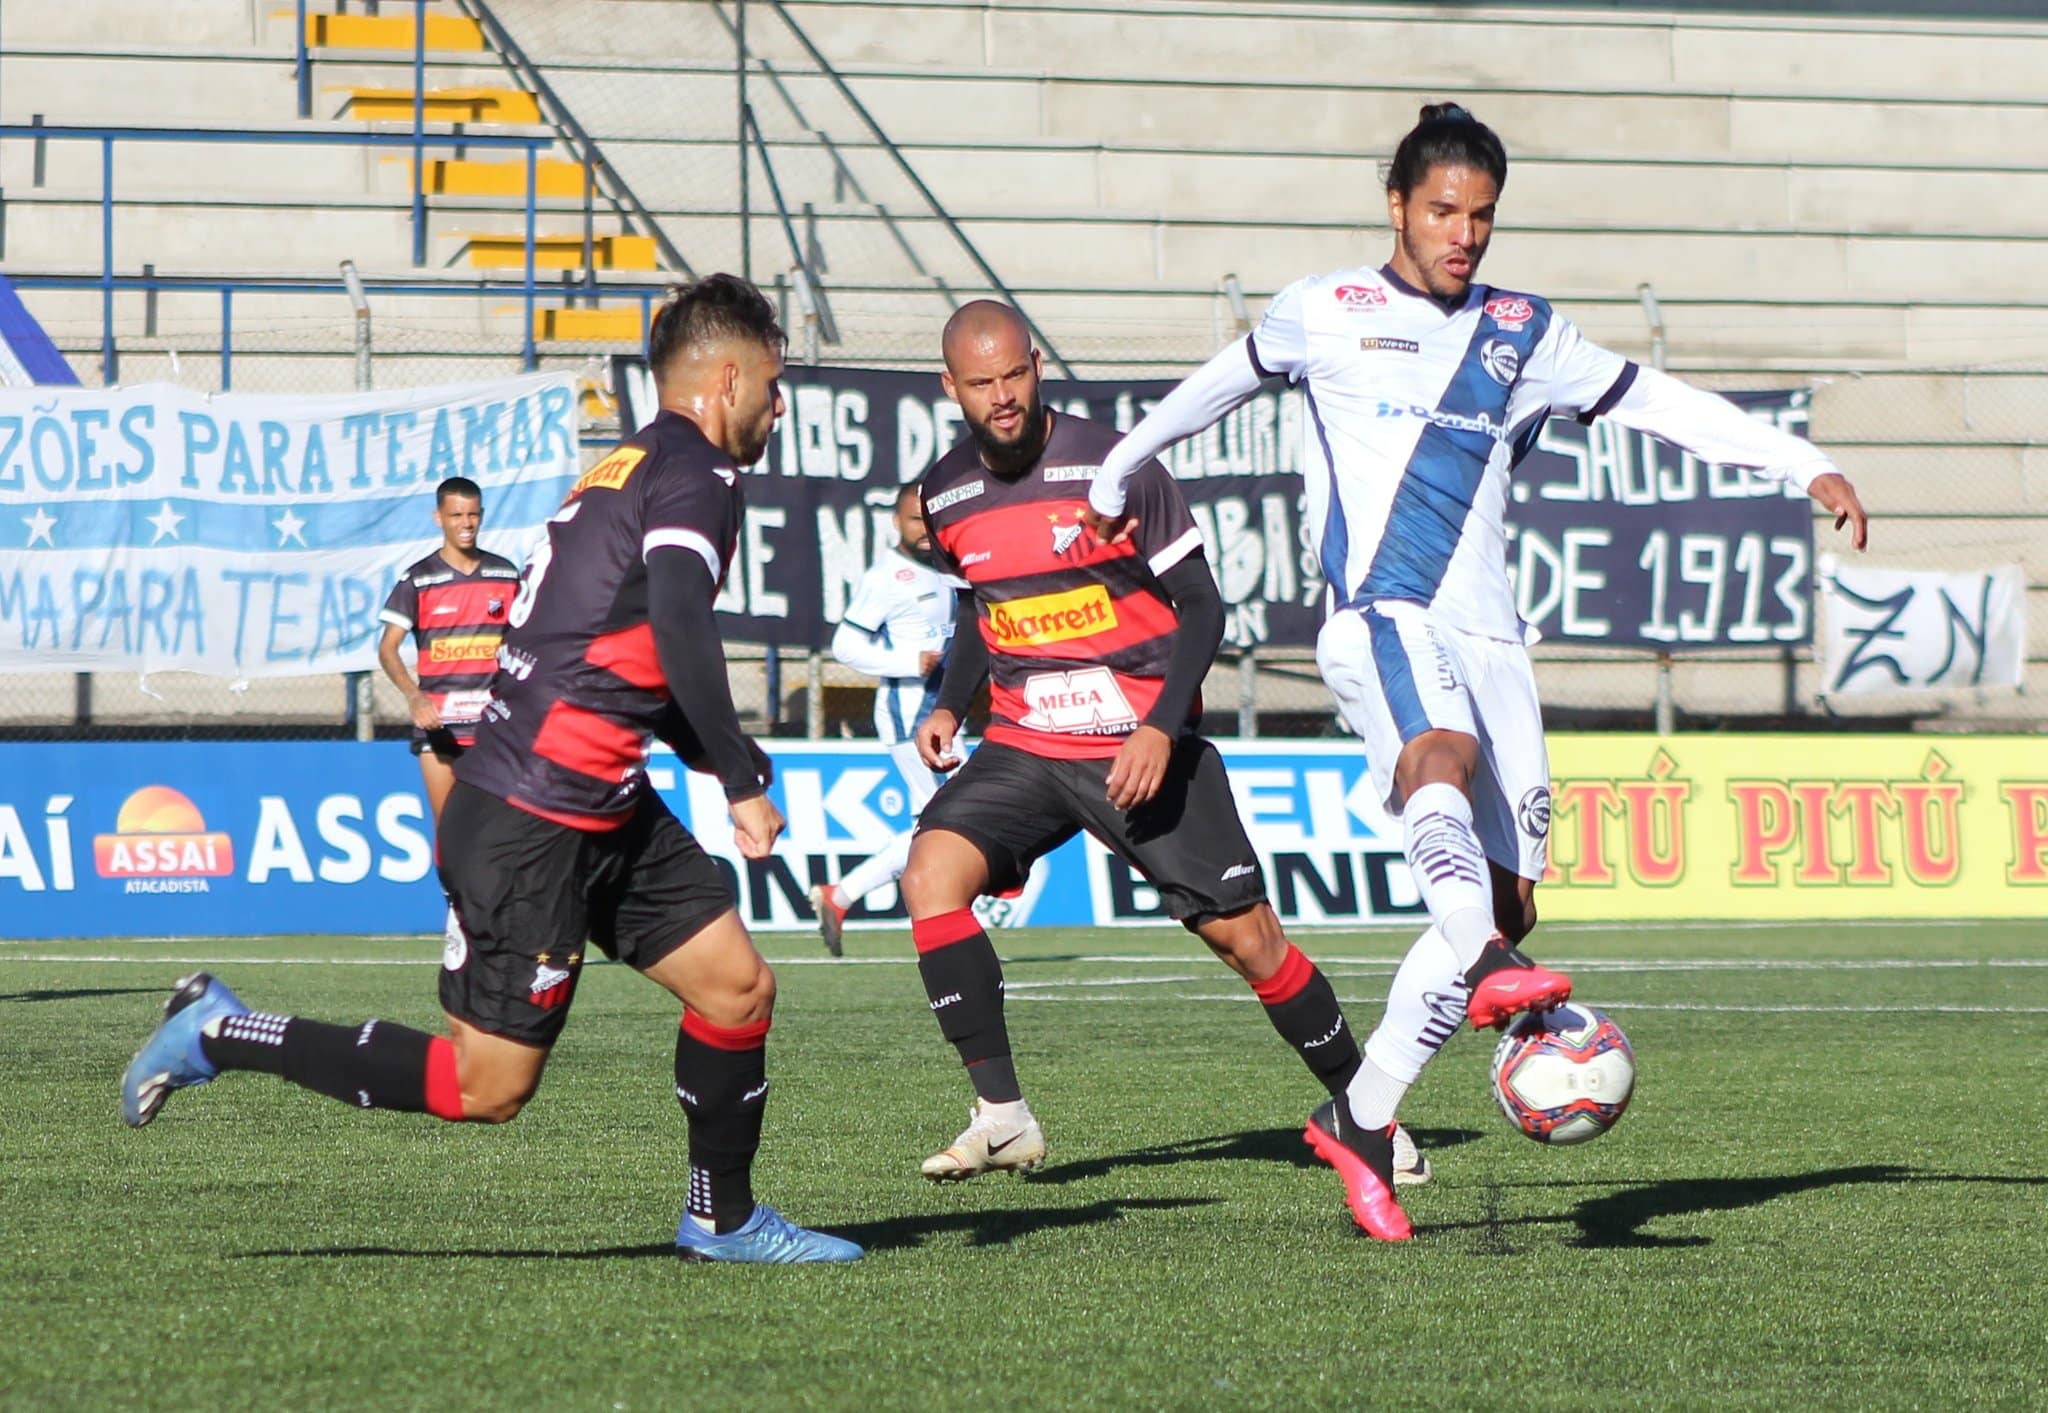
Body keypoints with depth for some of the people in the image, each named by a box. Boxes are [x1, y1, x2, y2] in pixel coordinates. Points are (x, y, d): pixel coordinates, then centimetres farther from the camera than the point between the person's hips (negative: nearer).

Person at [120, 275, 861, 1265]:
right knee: (486, 1089, -4)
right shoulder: (694, 471, -12)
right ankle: (220, 1034, 3)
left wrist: (729, 773, 20)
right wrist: (746, 784, -20)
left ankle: (721, 1219, 24)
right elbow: (680, 631, -26)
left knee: (737, 986, 9)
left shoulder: (631, 468, 17)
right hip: (530, 823, -10)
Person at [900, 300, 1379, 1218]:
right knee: (931, 872, -22)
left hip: (1144, 750, -3)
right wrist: (948, 706, 5)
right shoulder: (947, 497, 2)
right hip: (1023, 748, 3)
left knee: (1245, 936, -3)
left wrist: (1162, 728, -19)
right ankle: (1002, 1115, -22)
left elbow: (1201, 607, -8)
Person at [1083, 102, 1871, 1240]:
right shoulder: (1327, 314, 11)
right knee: (1441, 754, -38)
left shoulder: (1524, 336, 17)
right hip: (1379, 614, -4)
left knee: (1507, 902, -4)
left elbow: (1664, 404, 17)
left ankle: (1361, 1121, 5)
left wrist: (1811, 469, 9)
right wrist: (1121, 479, 39)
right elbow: (1222, 385, 27)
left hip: (1489, 633, 4)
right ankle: (1487, 970, -58)